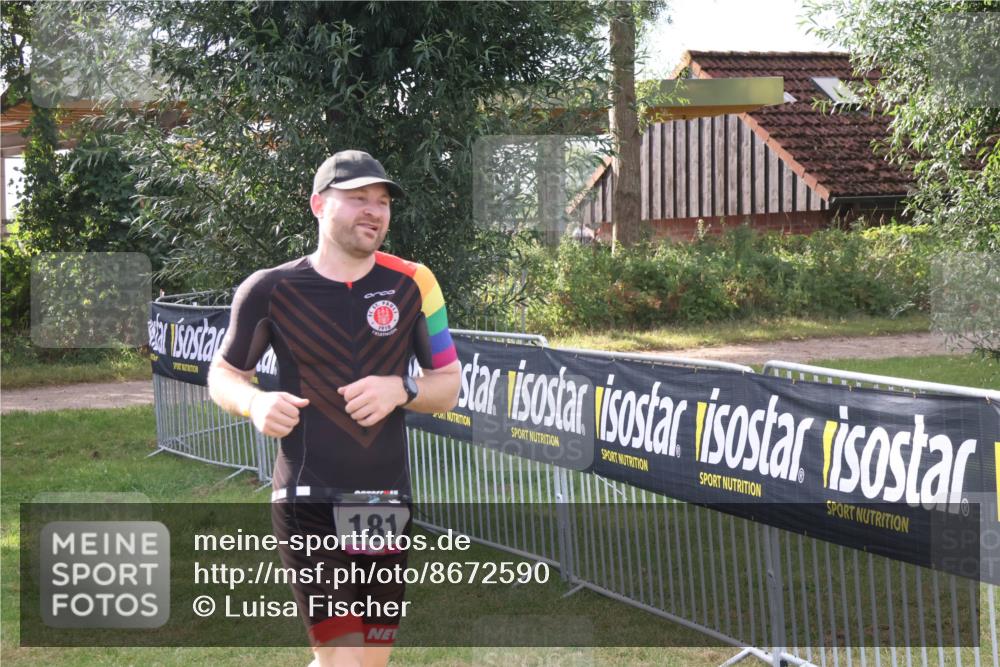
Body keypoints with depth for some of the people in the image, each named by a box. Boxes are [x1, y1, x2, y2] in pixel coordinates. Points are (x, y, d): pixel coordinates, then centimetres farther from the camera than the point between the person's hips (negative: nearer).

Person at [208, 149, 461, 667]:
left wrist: (401, 389, -15)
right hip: (309, 505, -3)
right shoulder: (271, 290, -4)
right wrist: (254, 402, -14)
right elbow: (222, 374, 8)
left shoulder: (412, 284, 1)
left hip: (387, 506, 3)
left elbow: (448, 386, 6)